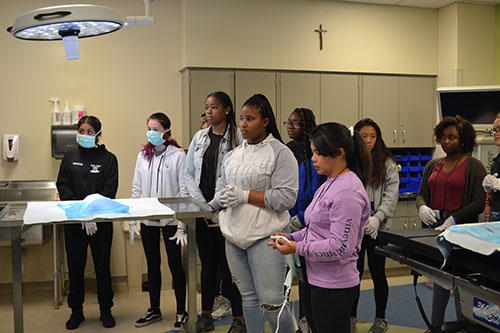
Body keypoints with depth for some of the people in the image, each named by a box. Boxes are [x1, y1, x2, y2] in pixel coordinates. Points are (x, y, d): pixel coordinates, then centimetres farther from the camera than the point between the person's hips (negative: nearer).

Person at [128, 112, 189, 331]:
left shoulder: (178, 155, -7)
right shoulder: (143, 156, 8)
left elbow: (184, 190, -8)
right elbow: (136, 189, 10)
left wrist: (181, 224, -13)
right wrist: (132, 220, 5)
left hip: (170, 220, -5)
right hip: (148, 220, 5)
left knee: (175, 264, 3)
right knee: (152, 264, 14)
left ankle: (181, 312, 17)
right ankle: (154, 310, 28)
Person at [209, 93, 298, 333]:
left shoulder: (280, 153, -8)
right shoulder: (234, 154, 14)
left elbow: (286, 197, -15)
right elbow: (222, 188, 19)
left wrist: (246, 196, -17)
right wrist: (211, 205, 1)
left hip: (264, 237, -6)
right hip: (234, 236, 7)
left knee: (271, 302, -4)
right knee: (248, 297, 16)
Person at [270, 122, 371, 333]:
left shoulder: (348, 192, -20)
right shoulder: (329, 185, 11)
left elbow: (341, 247, -24)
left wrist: (297, 249, -18)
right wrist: (293, 237, 4)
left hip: (334, 287, -9)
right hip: (314, 280, 10)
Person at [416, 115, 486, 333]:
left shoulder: (474, 167, -3)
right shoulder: (432, 166, 14)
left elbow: (479, 202, -9)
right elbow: (421, 195, 15)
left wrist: (454, 219, -20)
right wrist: (422, 207, -8)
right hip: (434, 228, 5)